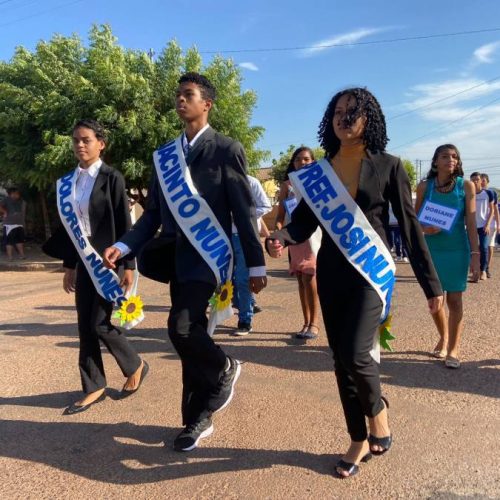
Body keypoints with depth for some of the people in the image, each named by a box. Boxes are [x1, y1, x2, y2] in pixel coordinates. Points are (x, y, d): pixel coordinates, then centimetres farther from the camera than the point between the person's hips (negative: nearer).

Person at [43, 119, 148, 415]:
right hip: (84, 260, 7)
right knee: (85, 326, 7)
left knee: (100, 323, -5)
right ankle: (95, 387, 19)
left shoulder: (111, 178, -8)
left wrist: (128, 265, -13)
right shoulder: (70, 180, 10)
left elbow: (124, 224, -10)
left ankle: (136, 366, 19)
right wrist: (69, 266, 13)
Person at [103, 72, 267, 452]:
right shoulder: (165, 156, 12)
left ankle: (224, 368, 11)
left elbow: (244, 212, -5)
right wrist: (123, 246, -3)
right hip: (175, 256, 6)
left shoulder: (227, 150, -3)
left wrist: (256, 265, -8)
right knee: (190, 333, 10)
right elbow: (154, 212, 11)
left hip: (207, 254, -5)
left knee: (182, 326, -21)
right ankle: (198, 419, 25)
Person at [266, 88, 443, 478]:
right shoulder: (317, 172, 6)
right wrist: (280, 238, -21)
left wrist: (431, 284, -1)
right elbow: (303, 223, 2)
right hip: (332, 275, 4)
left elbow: (410, 227, -1)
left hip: (372, 272, -3)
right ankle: (360, 440, 28)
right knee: (341, 358, 8)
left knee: (355, 352, -18)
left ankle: (378, 409, 18)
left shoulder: (387, 166, -1)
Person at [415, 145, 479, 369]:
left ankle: (453, 349, 12)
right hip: (431, 249, 2)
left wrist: (475, 254, -9)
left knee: (454, 300, 0)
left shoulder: (466, 186, -2)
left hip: (457, 250, -2)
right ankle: (443, 337, 35)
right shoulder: (424, 186, 1)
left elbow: (471, 223, -4)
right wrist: (424, 229, -14)